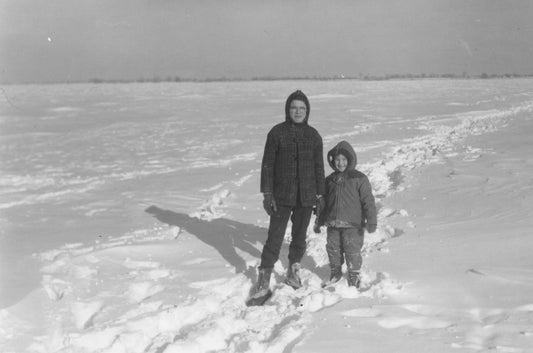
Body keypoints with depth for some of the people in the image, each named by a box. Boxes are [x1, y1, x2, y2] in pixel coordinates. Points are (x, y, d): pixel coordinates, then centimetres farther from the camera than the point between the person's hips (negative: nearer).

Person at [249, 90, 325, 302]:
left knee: (299, 236, 13)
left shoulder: (313, 136, 4)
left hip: (306, 197, 3)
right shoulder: (277, 133, -5)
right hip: (282, 196, -3)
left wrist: (320, 195, 9)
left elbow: (319, 167, 10)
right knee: (275, 237, -6)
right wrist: (267, 193, -8)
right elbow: (267, 164, -3)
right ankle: (263, 280, 2)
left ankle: (293, 273, 31)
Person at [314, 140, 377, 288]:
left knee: (352, 251, -3)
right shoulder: (330, 180, 10)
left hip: (353, 225, -4)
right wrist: (318, 222, 19)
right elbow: (324, 202, 18)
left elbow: (368, 201, -6)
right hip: (333, 224, 5)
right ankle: (335, 273, 30)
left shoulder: (359, 179, -4)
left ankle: (354, 276, 15)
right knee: (333, 248, 10)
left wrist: (371, 221, -12)